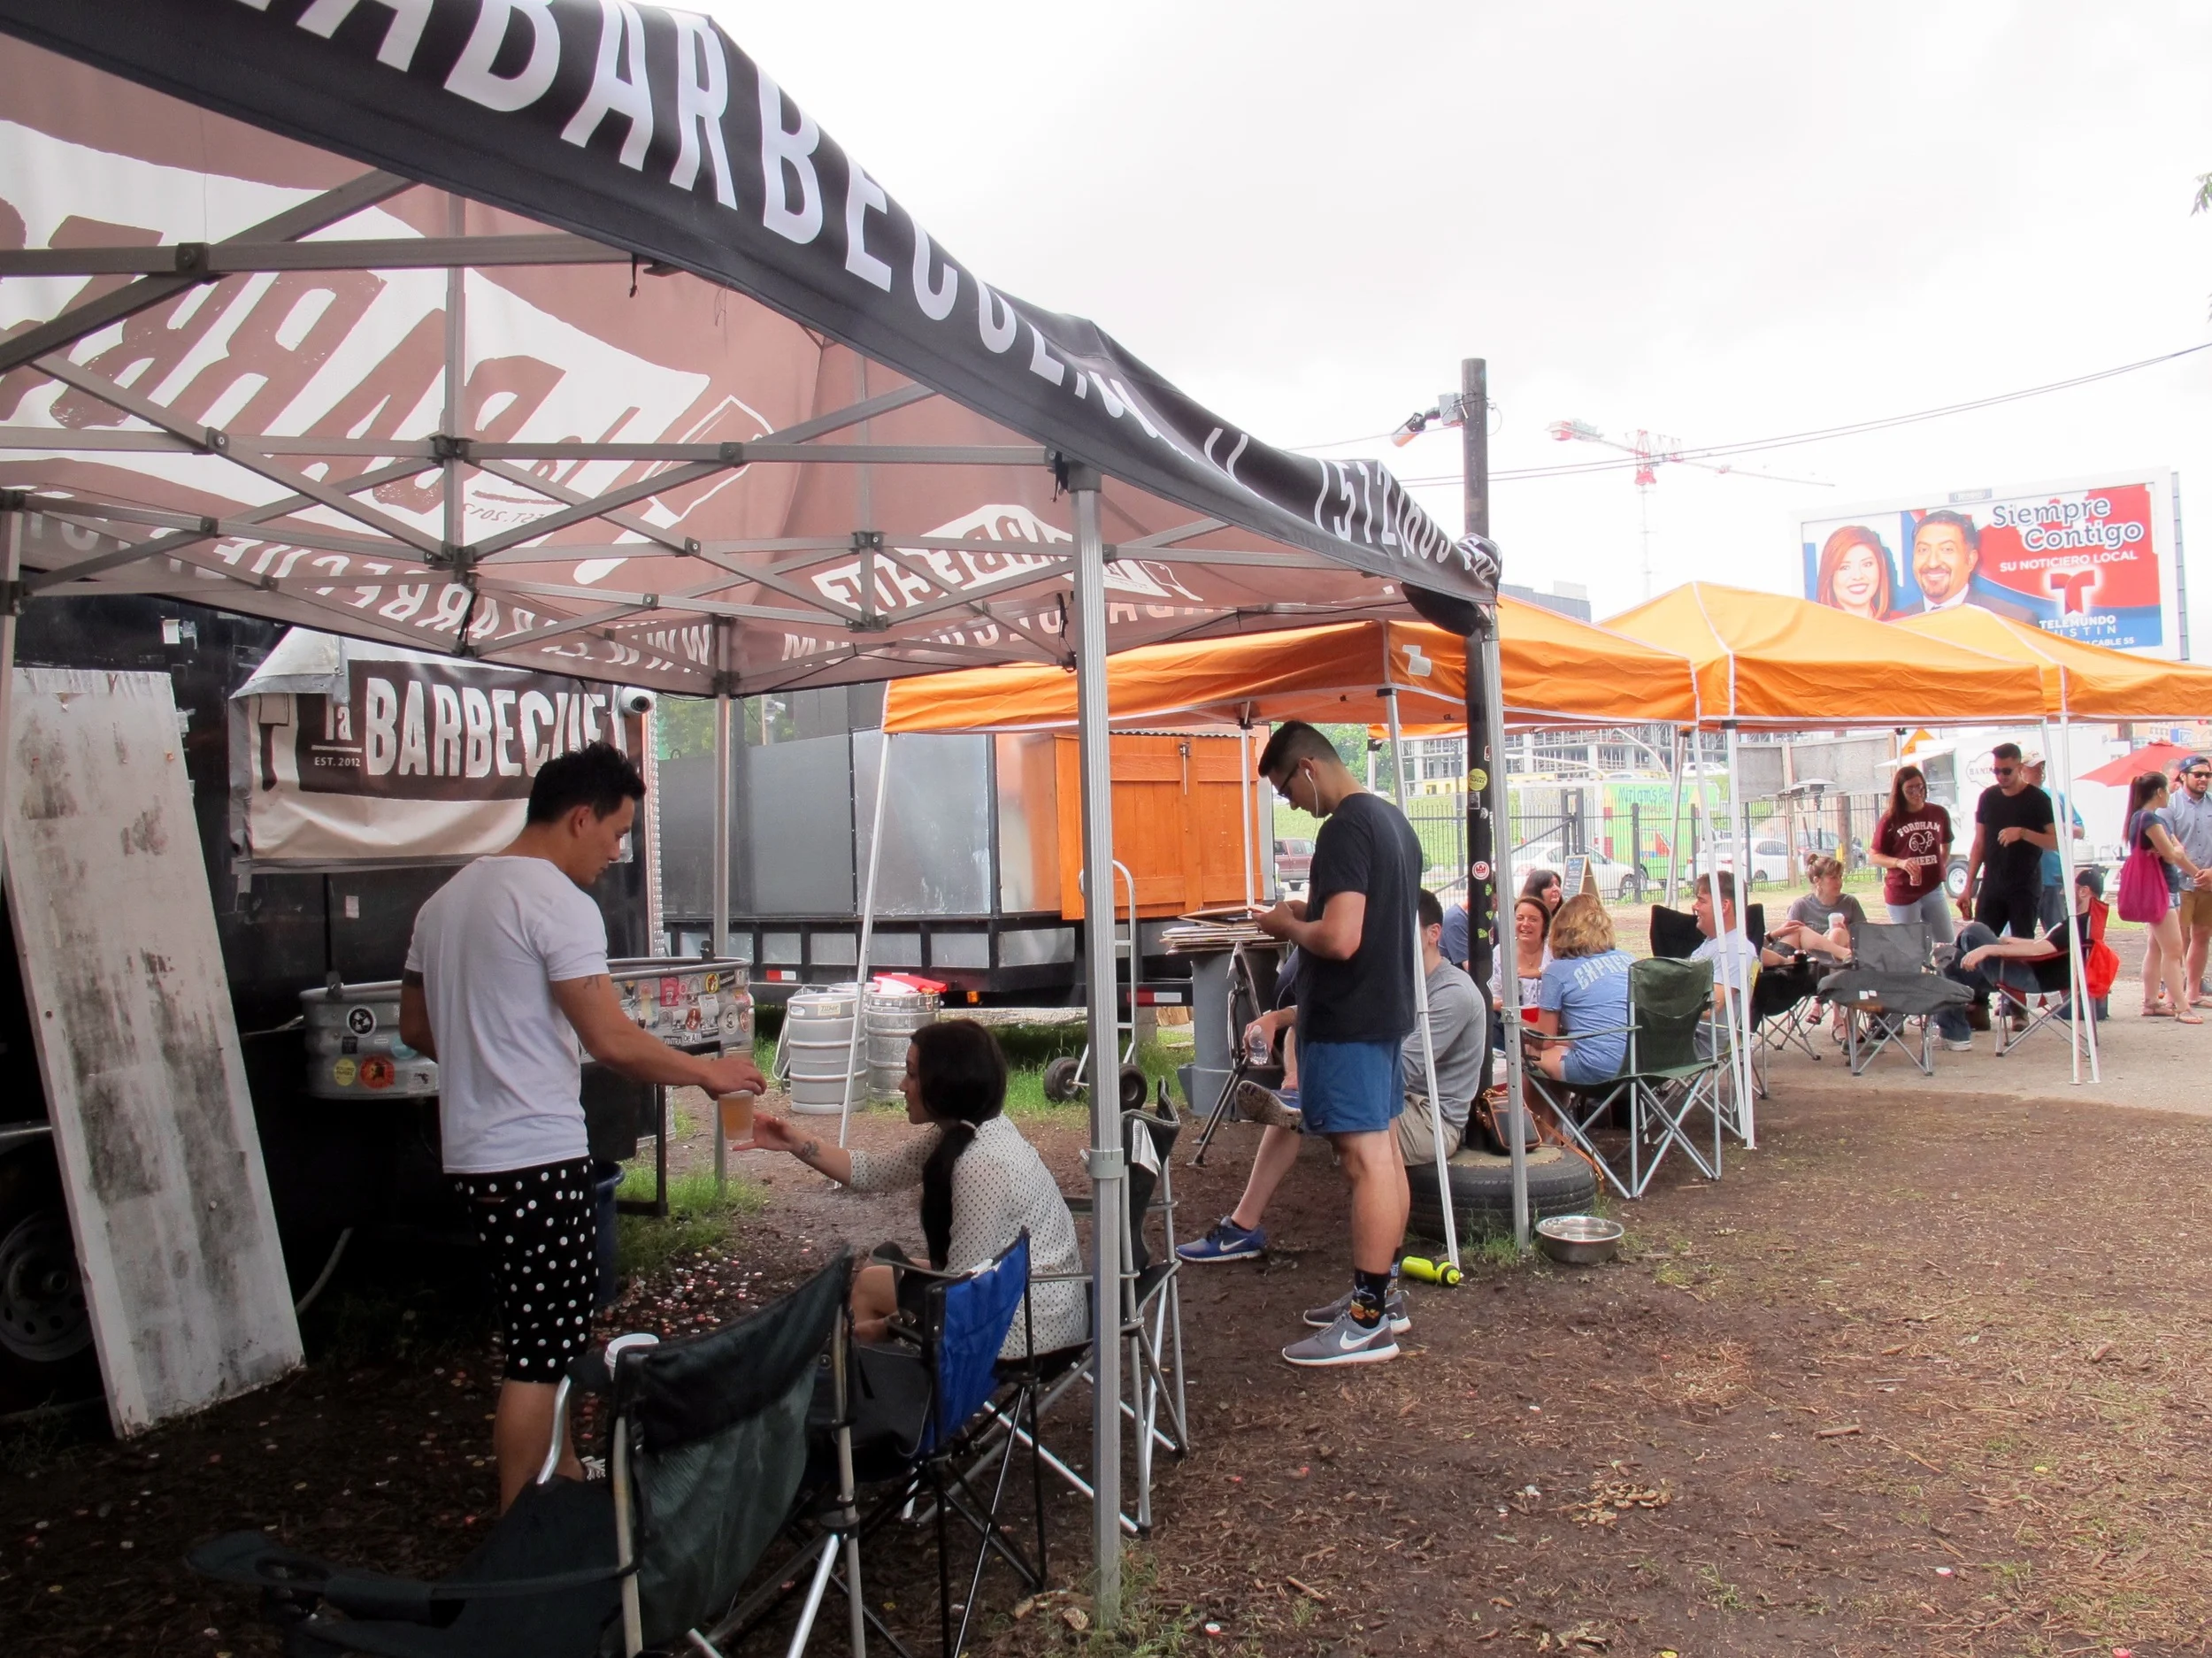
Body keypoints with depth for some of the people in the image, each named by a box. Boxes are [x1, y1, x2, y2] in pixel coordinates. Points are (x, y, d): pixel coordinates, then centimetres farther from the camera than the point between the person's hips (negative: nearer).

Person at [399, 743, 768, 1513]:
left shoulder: (447, 899, 12)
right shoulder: (558, 901, -16)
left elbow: (415, 1028, 19)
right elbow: (613, 1041, -20)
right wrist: (708, 1072, -8)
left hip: (474, 1151, 10)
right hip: (536, 1156, -10)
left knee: (550, 1335, 21)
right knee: (539, 1355, 0)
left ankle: (568, 1488, 34)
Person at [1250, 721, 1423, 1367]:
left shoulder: (1344, 829, -19)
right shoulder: (1391, 818, 12)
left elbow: (1340, 940, -27)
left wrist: (1289, 926, -9)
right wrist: (1313, 912, 13)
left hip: (1347, 1020, -11)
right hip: (1387, 1009, 11)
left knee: (1364, 1159, -7)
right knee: (1382, 1151, 15)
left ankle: (1368, 1325, -1)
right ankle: (1379, 1293, 26)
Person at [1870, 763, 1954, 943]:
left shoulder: (1939, 814, 3)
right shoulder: (1891, 819, -7)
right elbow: (1873, 857, -6)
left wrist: (1941, 868, 10)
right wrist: (1900, 863, -21)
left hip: (1933, 890, 3)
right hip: (1902, 895, -3)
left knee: (1947, 945, 6)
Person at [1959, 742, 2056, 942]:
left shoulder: (2038, 800, -5)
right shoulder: (1988, 797, 7)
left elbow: (2057, 841, -9)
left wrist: (2023, 833, -26)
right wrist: (1968, 887, 7)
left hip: (2025, 888, -4)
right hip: (1991, 887, 4)